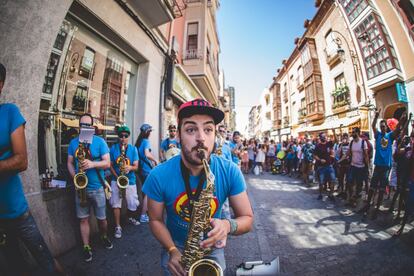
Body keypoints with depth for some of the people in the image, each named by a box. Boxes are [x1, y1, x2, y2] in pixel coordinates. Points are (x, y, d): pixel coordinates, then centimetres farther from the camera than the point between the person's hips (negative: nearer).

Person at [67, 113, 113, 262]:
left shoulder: (100, 141, -6)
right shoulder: (73, 142, 5)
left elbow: (107, 163, -10)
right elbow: (70, 163, 8)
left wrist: (92, 164, -27)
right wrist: (74, 176, -10)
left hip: (97, 187, -2)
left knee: (102, 218, 9)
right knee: (83, 219, 11)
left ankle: (104, 237, 37)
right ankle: (86, 246, 28)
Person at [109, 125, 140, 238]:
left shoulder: (133, 149, -3)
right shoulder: (113, 148, -3)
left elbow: (136, 166, -4)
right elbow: (110, 165, 0)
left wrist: (130, 168, -26)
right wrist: (117, 177, -13)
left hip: (130, 180, 0)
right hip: (116, 180, 0)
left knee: (133, 204, 6)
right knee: (116, 203, -3)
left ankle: (131, 218, 37)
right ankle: (118, 227, 15)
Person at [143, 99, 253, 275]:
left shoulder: (230, 172, -25)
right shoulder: (159, 175, -24)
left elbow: (247, 218, -14)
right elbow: (156, 220, -9)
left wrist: (227, 225, -33)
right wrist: (172, 251, -22)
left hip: (212, 248, 1)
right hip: (176, 246, 0)